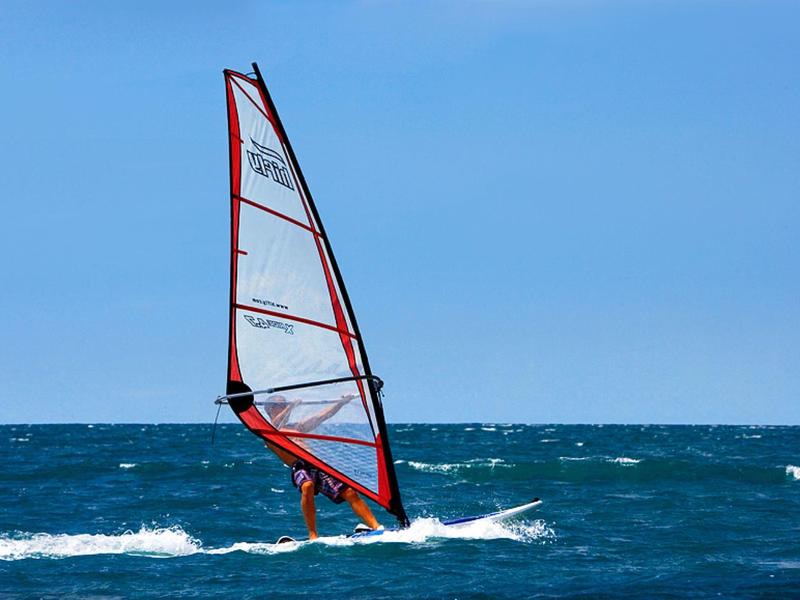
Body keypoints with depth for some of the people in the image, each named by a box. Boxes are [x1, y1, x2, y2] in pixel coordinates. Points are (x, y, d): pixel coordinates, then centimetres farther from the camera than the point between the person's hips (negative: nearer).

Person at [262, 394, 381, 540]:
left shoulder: (295, 427, 32)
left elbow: (322, 416, 33)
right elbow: (275, 425, -11)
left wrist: (343, 401, 27)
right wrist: (291, 406, -14)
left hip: (319, 466, 6)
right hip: (299, 467, -6)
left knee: (349, 492, -10)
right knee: (307, 487, -38)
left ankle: (376, 527, -12)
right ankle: (312, 536, -34)